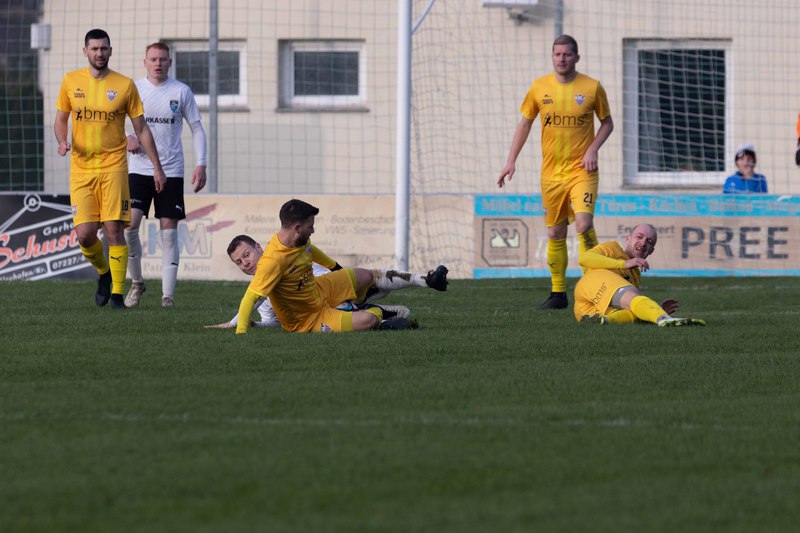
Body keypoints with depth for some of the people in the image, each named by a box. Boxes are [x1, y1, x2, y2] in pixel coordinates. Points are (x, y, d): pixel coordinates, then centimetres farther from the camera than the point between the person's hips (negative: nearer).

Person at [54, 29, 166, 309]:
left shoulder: (125, 85, 1)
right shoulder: (70, 82, 6)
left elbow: (141, 129, 6)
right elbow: (61, 120, 16)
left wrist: (157, 166, 4)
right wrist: (62, 141, -6)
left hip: (114, 167, -1)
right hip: (81, 168, 2)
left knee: (114, 230, -10)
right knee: (85, 234, -7)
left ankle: (117, 293, -2)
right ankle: (104, 273, 23)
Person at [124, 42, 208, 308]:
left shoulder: (181, 91, 2)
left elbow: (197, 129, 7)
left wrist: (201, 164, -4)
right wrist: (125, 139, -9)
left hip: (171, 171, 0)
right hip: (139, 169, 0)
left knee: (169, 231, -1)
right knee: (129, 224, -13)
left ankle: (168, 294, 3)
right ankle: (136, 281, 6)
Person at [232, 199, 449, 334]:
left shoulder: (300, 239, -10)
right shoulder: (273, 261, -38)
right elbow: (250, 298, -38)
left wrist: (337, 268, 31)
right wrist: (240, 336, -46)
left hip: (319, 290, 9)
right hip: (307, 320, -9)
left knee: (370, 276, 15)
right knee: (368, 320, -19)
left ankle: (425, 281, 34)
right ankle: (380, 312, 19)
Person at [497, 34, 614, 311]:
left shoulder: (592, 88, -3)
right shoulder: (539, 87, 3)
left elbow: (607, 122, 8)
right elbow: (525, 123, 13)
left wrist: (593, 149, -8)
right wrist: (511, 160, 7)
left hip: (582, 170, -3)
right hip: (551, 171, 3)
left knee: (584, 224, -20)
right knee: (555, 233, 7)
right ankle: (558, 293, 17)